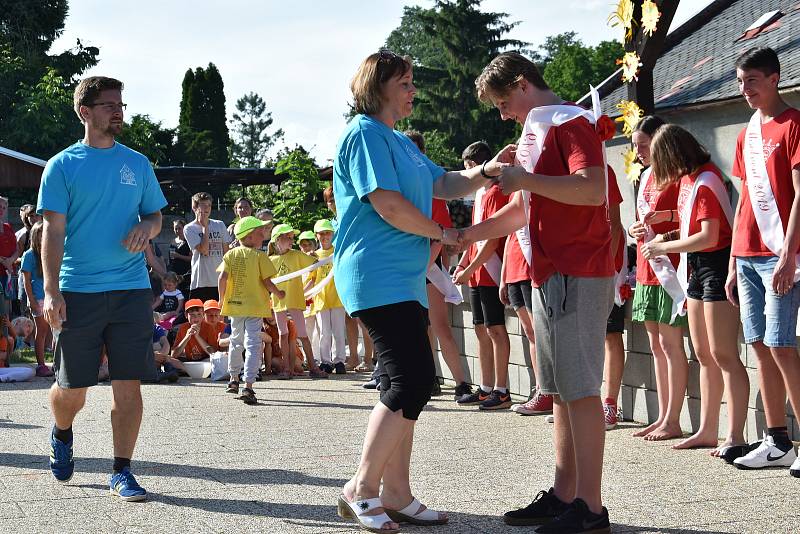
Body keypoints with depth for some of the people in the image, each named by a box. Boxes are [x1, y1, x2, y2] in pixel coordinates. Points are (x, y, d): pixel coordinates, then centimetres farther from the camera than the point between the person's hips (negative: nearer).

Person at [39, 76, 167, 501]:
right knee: (72, 388, 5)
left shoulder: (137, 164, 11)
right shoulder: (62, 166, 1)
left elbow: (156, 215, 18)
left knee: (128, 383, -3)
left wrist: (146, 227, -7)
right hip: (78, 291, -2)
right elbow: (54, 230, -3)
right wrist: (51, 291, -11)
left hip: (132, 287, 2)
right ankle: (62, 434, 38)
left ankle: (122, 473, 5)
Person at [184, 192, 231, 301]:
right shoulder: (189, 229, -1)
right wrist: (205, 227, -7)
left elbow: (227, 253, 13)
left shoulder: (220, 225, 10)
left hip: (220, 282, 3)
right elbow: (203, 250, -14)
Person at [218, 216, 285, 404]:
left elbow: (223, 278, -6)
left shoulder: (230, 255, 3)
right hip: (255, 307, -5)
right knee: (253, 345, -6)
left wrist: (222, 299, 7)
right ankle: (248, 387, -17)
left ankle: (234, 380, 36)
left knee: (236, 341, 23)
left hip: (235, 305, 5)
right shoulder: (259, 256, -8)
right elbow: (267, 282, -9)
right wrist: (278, 293, 9)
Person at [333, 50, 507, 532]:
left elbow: (444, 185, 24)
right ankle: (362, 490, -9)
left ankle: (396, 495, 12)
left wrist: (483, 173, 4)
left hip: (404, 281, 10)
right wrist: (441, 234, -5)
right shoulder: (366, 134, -10)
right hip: (378, 279, -10)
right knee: (413, 382, -16)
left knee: (407, 385, 8)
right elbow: (389, 206, -19)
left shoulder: (400, 142, 21)